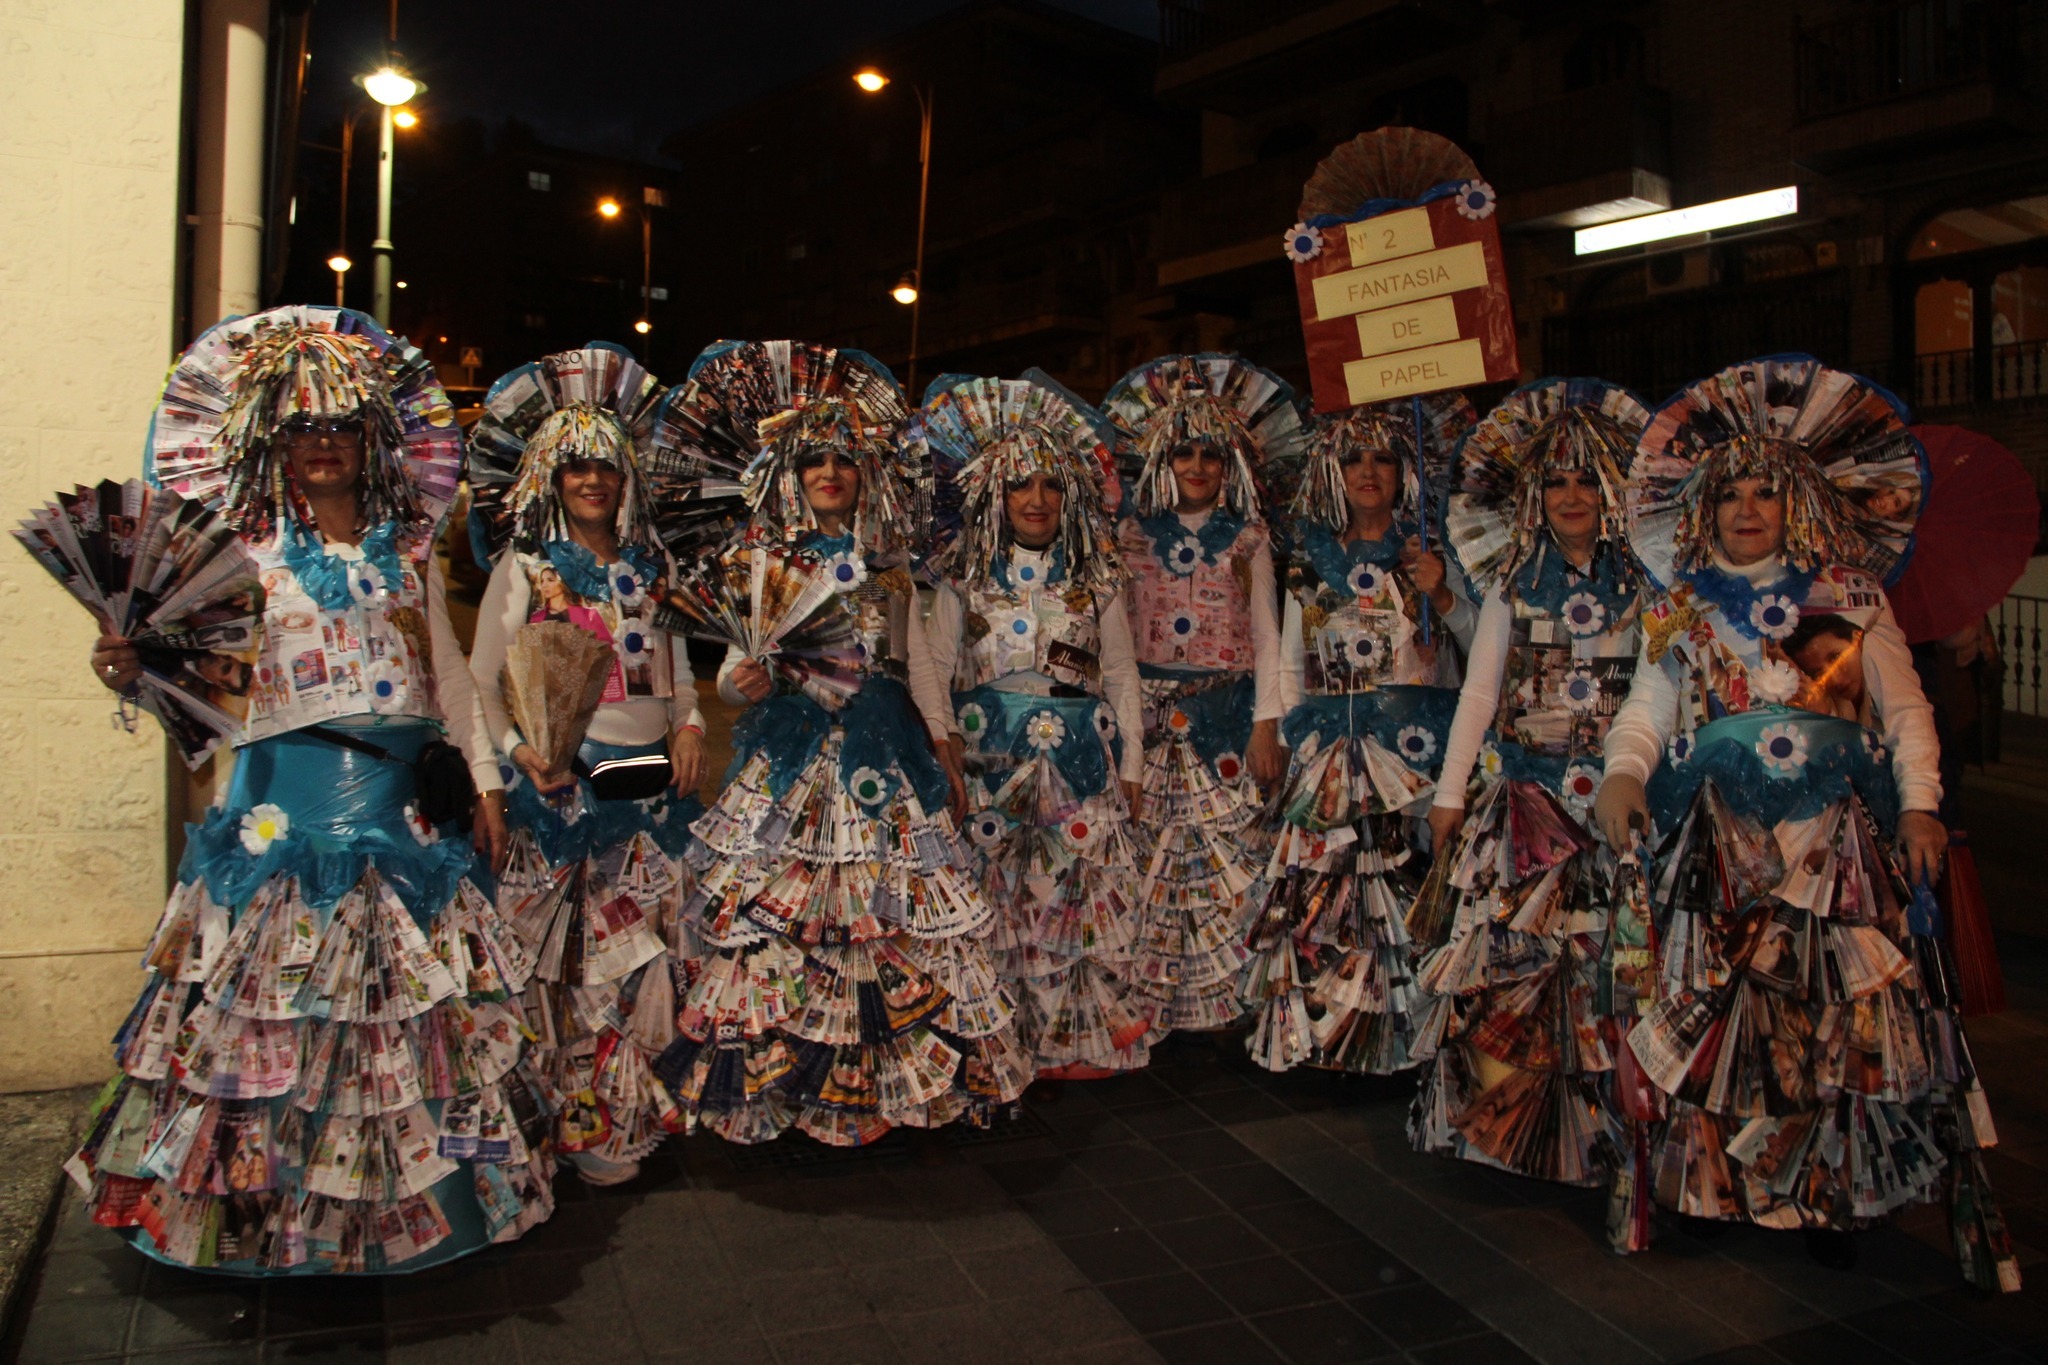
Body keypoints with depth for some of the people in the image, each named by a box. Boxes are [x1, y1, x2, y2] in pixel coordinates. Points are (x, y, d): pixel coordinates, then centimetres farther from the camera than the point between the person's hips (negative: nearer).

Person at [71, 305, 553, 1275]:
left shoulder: (408, 551, 10)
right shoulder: (244, 554, 1)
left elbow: (448, 672, 13)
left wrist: (486, 778, 11)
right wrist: (137, 675, -25)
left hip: (399, 798, 3)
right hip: (288, 803, -2)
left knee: (405, 999, 7)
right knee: (277, 1006, 0)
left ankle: (410, 1186, 22)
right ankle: (275, 1195, 17)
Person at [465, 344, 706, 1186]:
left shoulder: (646, 566, 13)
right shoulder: (526, 567, 1)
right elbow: (483, 680, -3)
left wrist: (689, 723, 4)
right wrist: (516, 749, -18)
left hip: (651, 777, 5)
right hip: (565, 782, -4)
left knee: (650, 947, 9)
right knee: (571, 953, 0)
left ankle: (643, 1110, 23)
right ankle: (583, 1121, 14)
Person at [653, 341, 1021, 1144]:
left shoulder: (888, 565, 13)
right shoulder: (763, 561, 4)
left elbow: (918, 661, 16)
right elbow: (738, 663, -1)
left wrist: (943, 747, 11)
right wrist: (744, 681, -24)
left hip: (884, 750, 3)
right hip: (791, 752, -3)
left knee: (895, 907, 3)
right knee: (780, 902, -6)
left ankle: (892, 1071, 15)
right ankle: (782, 1074, 7)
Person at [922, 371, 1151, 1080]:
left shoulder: (1094, 577, 9)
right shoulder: (963, 577, 7)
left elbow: (1121, 672, 10)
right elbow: (934, 668, 6)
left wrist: (1130, 763, 6)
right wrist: (943, 741, -5)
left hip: (1082, 757, 1)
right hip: (993, 762, -1)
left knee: (1092, 889, -2)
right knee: (1007, 897, -1)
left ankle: (1091, 1038, 11)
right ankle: (1012, 1044, 11)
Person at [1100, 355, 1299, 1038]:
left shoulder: (1248, 538, 7)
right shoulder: (1135, 533, 9)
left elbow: (1267, 634, 3)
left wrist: (1266, 724, -6)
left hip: (1227, 712, -1)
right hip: (1151, 713, 1)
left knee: (1228, 849, -4)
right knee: (1152, 851, -1)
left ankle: (1222, 997, 7)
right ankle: (1150, 998, 9)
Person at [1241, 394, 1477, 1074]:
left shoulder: (1434, 548, 8)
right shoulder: (1312, 558, 14)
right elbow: (1291, 666, 17)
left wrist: (1442, 595, -10)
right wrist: (1295, 737, 9)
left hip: (1419, 738, -2)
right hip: (1330, 750, 2)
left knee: (1411, 882, -10)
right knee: (1323, 882, -6)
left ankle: (1405, 1035, 1)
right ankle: (1330, 1028, 6)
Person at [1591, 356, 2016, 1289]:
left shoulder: (1849, 595, 13)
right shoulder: (1679, 607, 15)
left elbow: (1905, 708, 9)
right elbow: (1647, 707, 6)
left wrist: (1920, 805, -4)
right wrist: (1622, 774, -12)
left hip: (1841, 824, 0)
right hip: (1718, 824, 0)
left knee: (1847, 996, -11)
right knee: (1721, 997, -10)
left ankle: (1835, 1186, -3)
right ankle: (1718, 1173, 0)